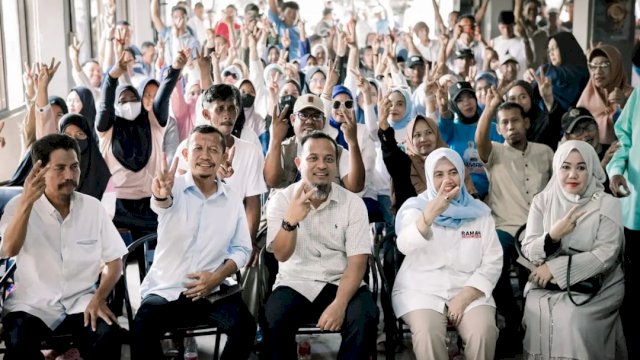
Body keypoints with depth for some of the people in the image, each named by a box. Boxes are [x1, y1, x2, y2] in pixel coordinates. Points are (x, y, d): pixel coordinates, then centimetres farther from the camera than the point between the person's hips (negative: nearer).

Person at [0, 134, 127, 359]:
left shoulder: (93, 207, 3)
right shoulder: (20, 205, -3)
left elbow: (115, 261, 5)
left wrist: (99, 298, -13)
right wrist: (27, 201, -34)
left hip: (81, 302, 1)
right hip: (32, 304, -1)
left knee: (107, 337, -28)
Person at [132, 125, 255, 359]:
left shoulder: (233, 199, 6)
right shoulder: (173, 188, -4)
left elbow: (241, 249, 9)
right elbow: (161, 204, -29)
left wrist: (218, 276, -10)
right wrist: (160, 195, -54)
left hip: (211, 291, 3)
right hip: (166, 290, -2)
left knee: (245, 325, -23)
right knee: (142, 330, -30)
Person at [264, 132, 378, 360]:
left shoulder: (353, 203, -1)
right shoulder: (281, 200, -1)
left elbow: (357, 262, -9)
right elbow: (281, 255, -13)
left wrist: (339, 304, -25)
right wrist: (290, 221, -34)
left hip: (341, 283, 1)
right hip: (296, 284, 0)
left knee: (365, 317, -29)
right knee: (273, 319, -30)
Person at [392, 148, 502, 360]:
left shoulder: (479, 212, 8)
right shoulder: (415, 207, 2)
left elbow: (492, 262, 3)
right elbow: (405, 246, -19)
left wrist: (465, 297, -11)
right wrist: (432, 212, -37)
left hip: (469, 291, 2)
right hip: (421, 290, -1)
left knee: (483, 332, -28)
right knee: (427, 333, -31)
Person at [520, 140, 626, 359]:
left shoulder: (607, 204, -2)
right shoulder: (542, 201, 5)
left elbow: (606, 255, -12)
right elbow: (528, 251, -1)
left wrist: (556, 267, -17)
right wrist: (553, 235, -21)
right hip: (546, 284, 2)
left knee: (571, 319, -29)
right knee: (539, 315, -27)